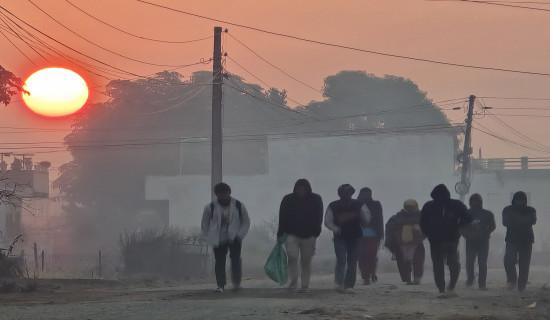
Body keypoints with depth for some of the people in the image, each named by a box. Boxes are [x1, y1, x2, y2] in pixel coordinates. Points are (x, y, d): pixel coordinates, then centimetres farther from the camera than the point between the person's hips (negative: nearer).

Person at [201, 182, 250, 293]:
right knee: (219, 261, -6)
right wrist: (210, 238, 2)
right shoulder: (210, 208, 2)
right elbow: (204, 225, 12)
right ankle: (220, 285, 2)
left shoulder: (239, 206, 3)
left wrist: (240, 235, -2)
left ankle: (236, 283, -6)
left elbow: (246, 223, 12)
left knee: (235, 259, -15)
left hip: (234, 238, 0)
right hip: (219, 240, 1)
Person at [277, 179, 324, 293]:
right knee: (292, 257, -17)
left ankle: (305, 286, 12)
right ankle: (293, 282, -10)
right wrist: (280, 234, -4)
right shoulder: (288, 200, 1)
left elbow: (318, 218, 6)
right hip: (292, 235, -1)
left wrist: (316, 233, -4)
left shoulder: (316, 200, 2)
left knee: (306, 261, 4)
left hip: (309, 236, 1)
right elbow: (282, 218, 2)